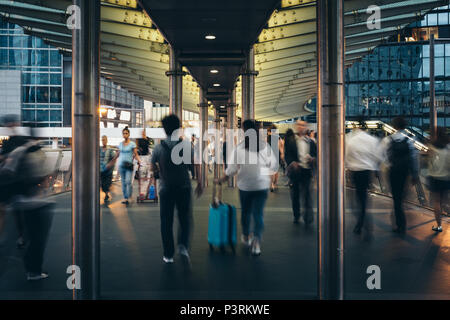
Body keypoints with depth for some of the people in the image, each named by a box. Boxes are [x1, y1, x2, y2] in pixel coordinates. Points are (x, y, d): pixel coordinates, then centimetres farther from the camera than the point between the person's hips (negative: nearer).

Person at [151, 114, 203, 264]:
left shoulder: (158, 148, -5)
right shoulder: (187, 145, -7)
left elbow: (153, 168, 4)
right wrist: (199, 183, 3)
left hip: (166, 188, 0)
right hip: (184, 187, 0)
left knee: (166, 222, 9)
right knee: (185, 218, 15)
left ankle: (168, 254, 13)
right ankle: (183, 245, -5)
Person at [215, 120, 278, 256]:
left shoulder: (239, 147, -11)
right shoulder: (265, 146, -4)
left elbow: (232, 168, -7)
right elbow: (274, 166, 1)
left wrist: (221, 180, 7)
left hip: (245, 185, 0)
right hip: (262, 185, 0)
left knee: (246, 211, 18)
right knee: (258, 213, 3)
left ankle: (246, 237, 35)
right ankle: (257, 239, -15)